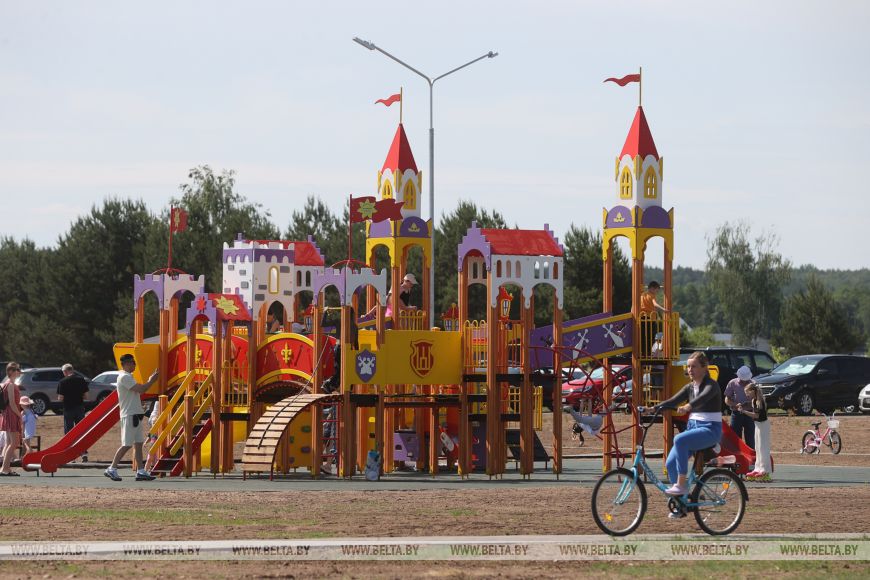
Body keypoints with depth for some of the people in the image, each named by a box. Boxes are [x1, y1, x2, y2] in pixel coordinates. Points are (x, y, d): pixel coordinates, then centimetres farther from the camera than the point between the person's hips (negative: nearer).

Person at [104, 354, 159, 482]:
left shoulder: (128, 377, 19)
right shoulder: (124, 377, -14)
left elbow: (139, 390, 20)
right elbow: (140, 389, -20)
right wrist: (151, 381, -8)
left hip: (137, 414, 10)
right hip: (129, 415, -10)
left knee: (138, 443, 7)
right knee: (127, 444, -9)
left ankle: (141, 471, 6)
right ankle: (112, 469, -3)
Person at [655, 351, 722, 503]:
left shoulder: (711, 385, -7)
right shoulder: (689, 388, 13)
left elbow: (703, 397, -29)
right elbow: (673, 401, 3)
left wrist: (688, 406, -49)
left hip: (710, 429, -7)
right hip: (693, 426, 7)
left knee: (680, 440, -34)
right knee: (671, 463, -5)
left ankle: (681, 484, -30)